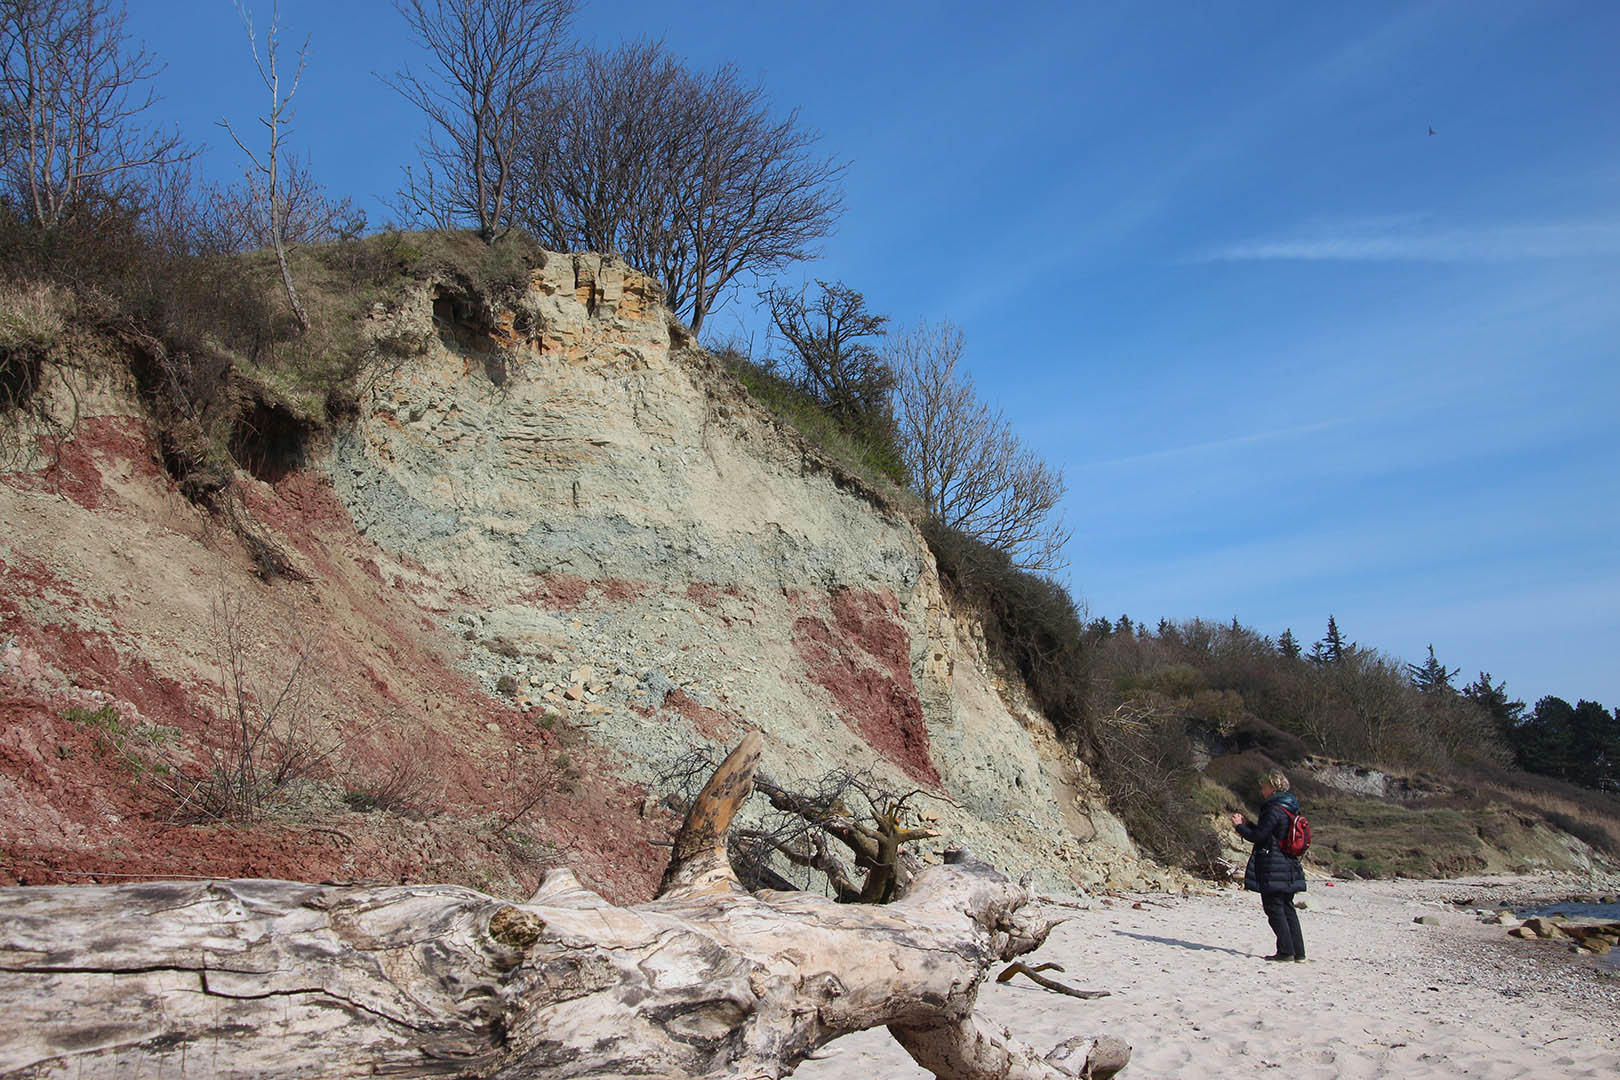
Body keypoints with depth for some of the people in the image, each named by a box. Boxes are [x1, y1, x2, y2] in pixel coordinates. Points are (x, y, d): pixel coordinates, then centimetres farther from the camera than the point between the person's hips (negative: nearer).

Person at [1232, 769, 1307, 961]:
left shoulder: (1274, 810, -17)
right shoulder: (1289, 809, 13)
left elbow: (1258, 836, -17)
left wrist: (1240, 827, -3)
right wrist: (1246, 824, 20)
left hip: (1272, 870, -9)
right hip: (1289, 867, 9)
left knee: (1274, 908, -3)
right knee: (1287, 908, 13)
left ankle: (1285, 951, -3)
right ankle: (1298, 952, 14)